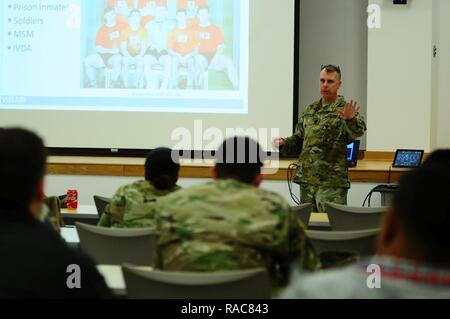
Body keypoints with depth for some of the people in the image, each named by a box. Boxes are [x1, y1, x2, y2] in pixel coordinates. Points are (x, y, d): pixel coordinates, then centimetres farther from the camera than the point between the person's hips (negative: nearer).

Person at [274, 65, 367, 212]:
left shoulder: (345, 109, -4)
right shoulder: (310, 110, 14)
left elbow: (357, 132, -24)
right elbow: (299, 139, 22)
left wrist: (351, 120, -46)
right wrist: (283, 144, 1)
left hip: (332, 183, -6)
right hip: (306, 180, 6)